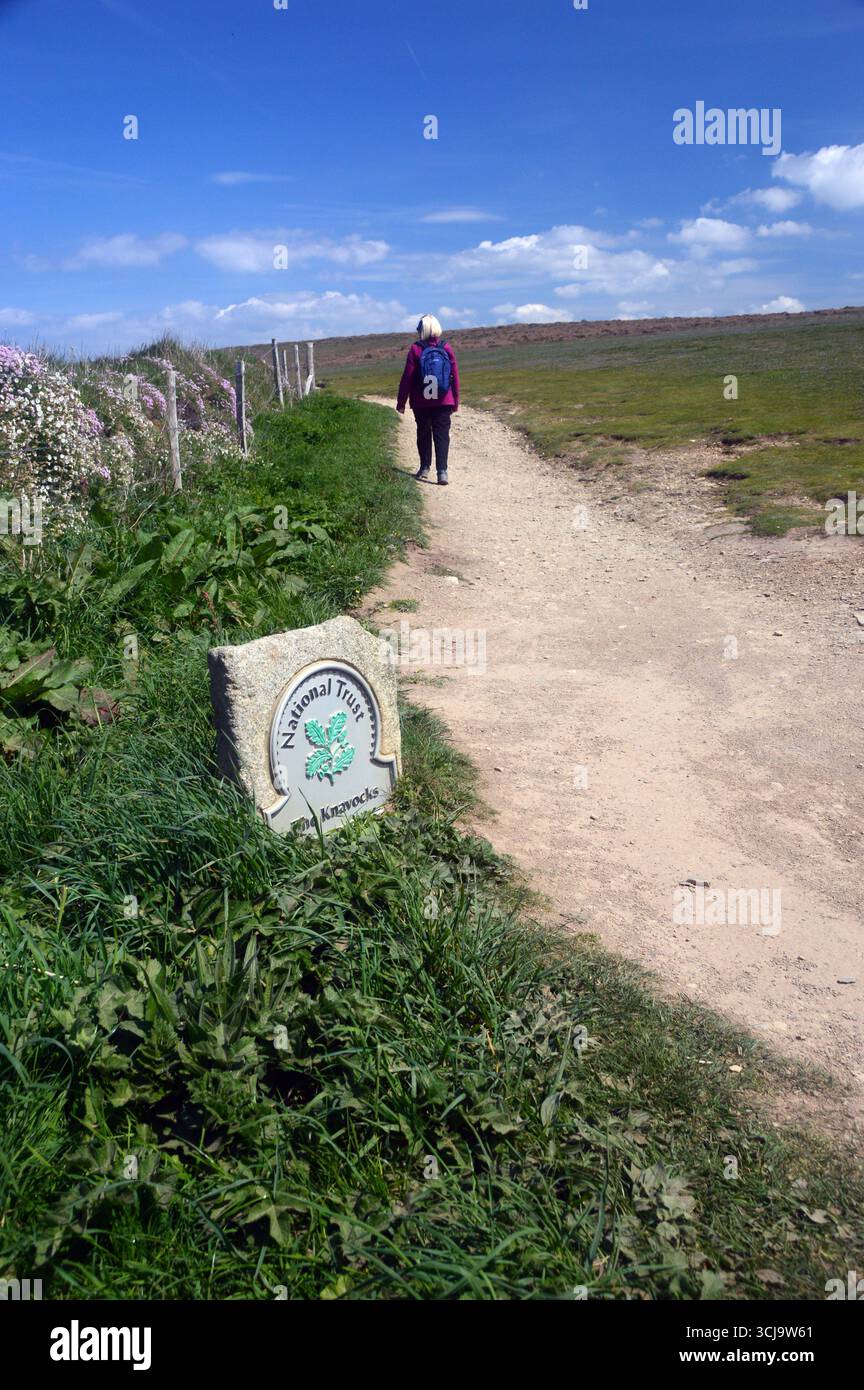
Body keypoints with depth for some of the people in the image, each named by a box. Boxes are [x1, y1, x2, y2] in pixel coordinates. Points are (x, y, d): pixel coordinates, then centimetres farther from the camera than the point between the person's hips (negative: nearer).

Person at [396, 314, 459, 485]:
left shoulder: (415, 349, -7)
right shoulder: (446, 348, -2)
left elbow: (407, 377, -6)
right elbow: (455, 376, 2)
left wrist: (401, 402, 2)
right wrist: (455, 401, 12)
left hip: (421, 402, -1)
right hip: (444, 401, 1)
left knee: (423, 433, 16)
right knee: (442, 435, 1)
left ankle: (425, 467, 22)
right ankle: (442, 471, -11)